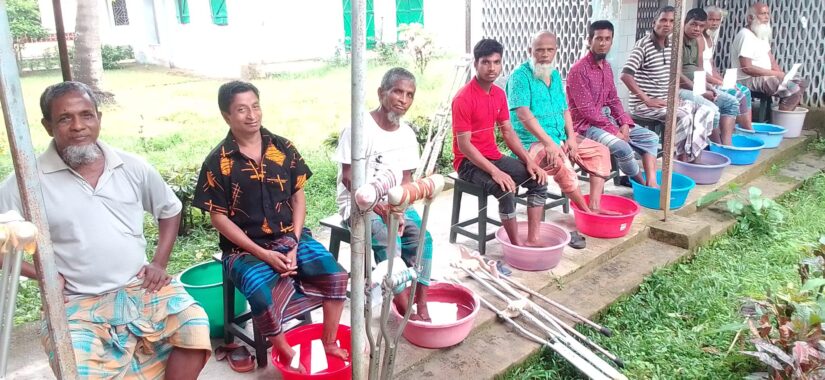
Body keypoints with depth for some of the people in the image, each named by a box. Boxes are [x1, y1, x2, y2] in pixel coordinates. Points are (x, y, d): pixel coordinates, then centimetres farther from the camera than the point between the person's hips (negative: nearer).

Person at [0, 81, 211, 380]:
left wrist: (159, 263, 6)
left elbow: (170, 208, 16)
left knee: (195, 325, -21)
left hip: (141, 287, 3)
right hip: (78, 304, -2)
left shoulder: (132, 167, 3)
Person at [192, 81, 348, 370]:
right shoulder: (217, 162, -8)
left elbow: (298, 196, 4)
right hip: (245, 247, -3)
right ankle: (287, 354, -1)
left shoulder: (283, 148, 1)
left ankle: (329, 344, 7)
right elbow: (218, 217, -7)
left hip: (290, 237, 3)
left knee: (336, 276, -17)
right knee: (264, 298, -31)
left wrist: (294, 244, -8)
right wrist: (262, 254, -15)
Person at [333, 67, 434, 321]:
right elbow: (349, 179, -16)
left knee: (421, 236, -17)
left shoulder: (407, 134, 3)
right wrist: (379, 208, -23)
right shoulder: (360, 128, -15)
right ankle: (404, 307, -16)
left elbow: (406, 180, 6)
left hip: (394, 202, 5)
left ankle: (421, 304, -11)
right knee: (388, 240, -28)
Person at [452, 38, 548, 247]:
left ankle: (532, 239, -2)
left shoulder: (499, 93, 5)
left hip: (494, 157, 8)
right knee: (506, 189, -30)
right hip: (469, 162, -8)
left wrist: (529, 161, -3)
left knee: (538, 179, -4)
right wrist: (495, 172, -28)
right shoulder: (464, 98, -19)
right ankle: (517, 244, -13)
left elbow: (508, 131, 10)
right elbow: (463, 145, -21)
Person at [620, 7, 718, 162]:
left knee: (706, 110, -3)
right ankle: (682, 160, -12)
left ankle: (692, 155, -4)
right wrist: (647, 100, -22)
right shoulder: (643, 45, -13)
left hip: (665, 100, 8)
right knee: (684, 116, -26)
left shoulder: (671, 46, 10)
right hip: (643, 104, -8)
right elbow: (625, 76, -23)